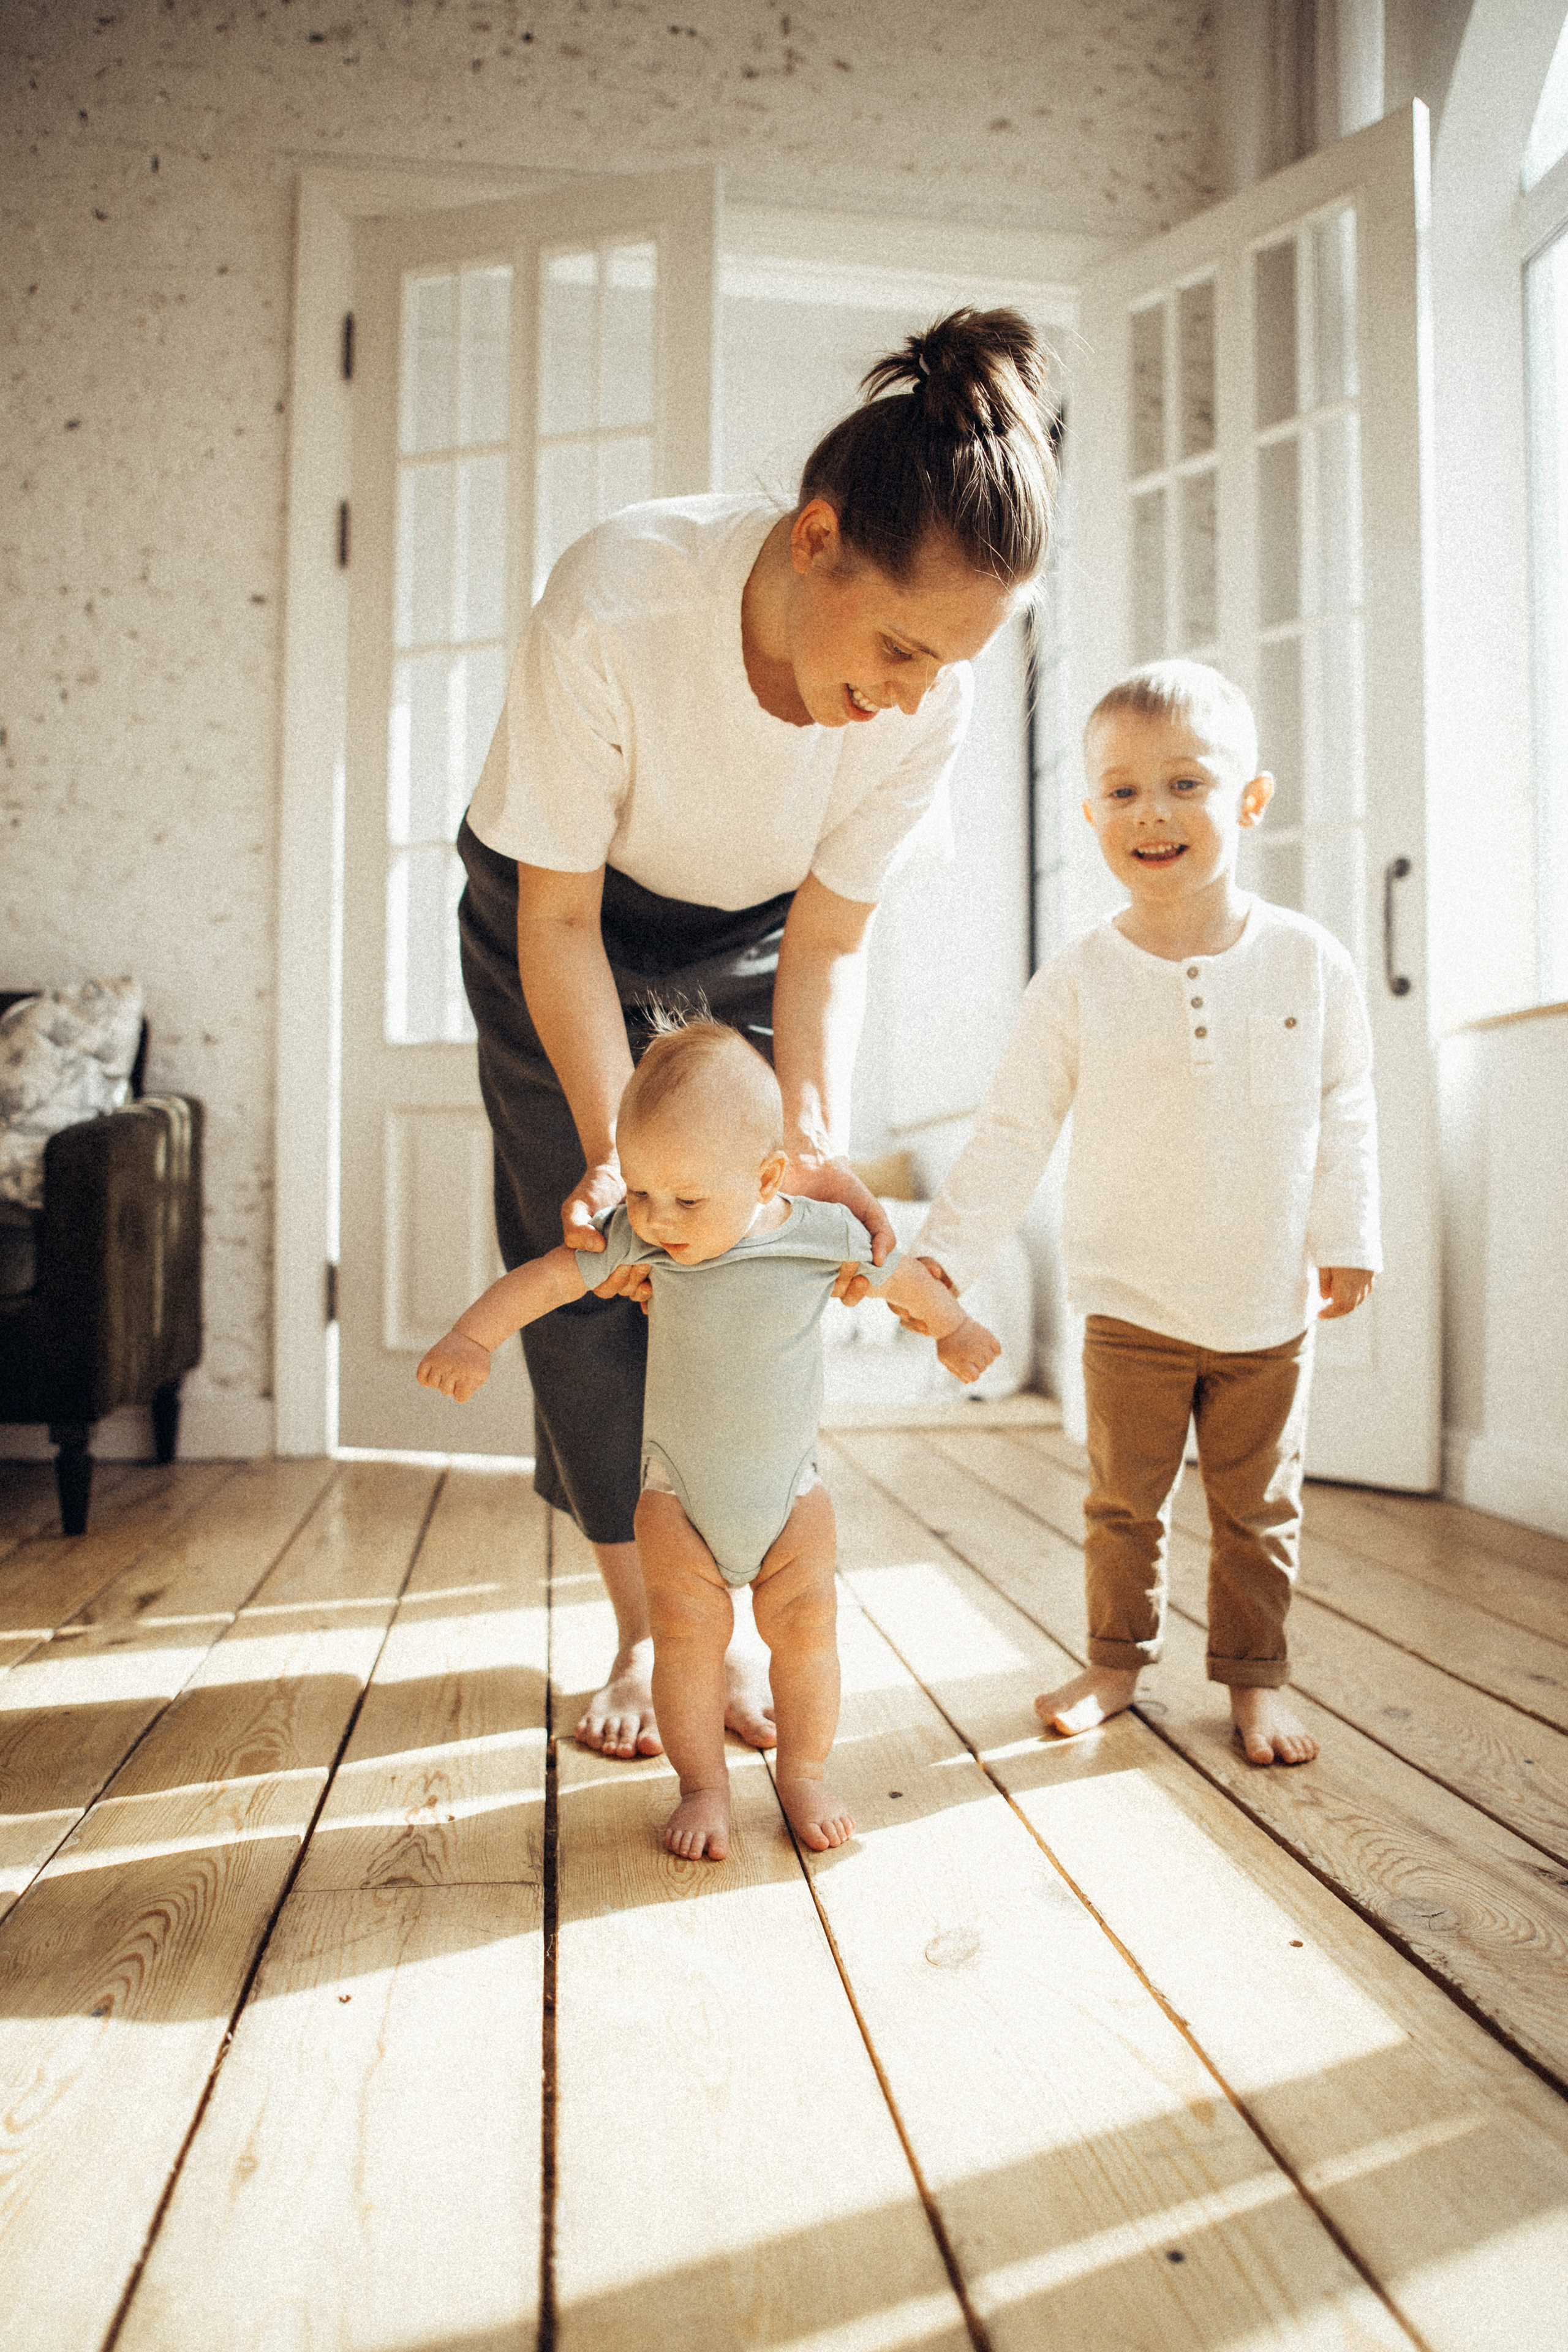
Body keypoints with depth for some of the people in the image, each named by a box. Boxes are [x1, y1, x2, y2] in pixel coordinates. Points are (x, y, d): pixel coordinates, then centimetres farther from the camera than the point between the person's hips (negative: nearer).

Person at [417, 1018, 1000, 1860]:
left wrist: (954, 1331, 18)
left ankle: (804, 1774, 24)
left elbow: (899, 1276, 2)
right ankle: (703, 1786, 17)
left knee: (803, 1627, 3)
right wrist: (471, 1339, -23)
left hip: (789, 1490, 0)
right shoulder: (638, 1239, -16)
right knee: (687, 1632, -3)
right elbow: (547, 1276, -11)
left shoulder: (824, 1235, -17)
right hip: (677, 1492, 0)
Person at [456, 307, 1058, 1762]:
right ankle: (639, 1630, 12)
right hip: (562, 920, -1)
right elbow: (560, 918, -26)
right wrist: (615, 1143, -33)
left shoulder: (929, 690, -26)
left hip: (752, 945, 2)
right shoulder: (612, 606, -36)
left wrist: (813, 1134, -28)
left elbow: (828, 940, -15)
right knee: (587, 1269, -5)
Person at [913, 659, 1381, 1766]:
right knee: (1125, 1498, 13)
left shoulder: (1311, 961, -6)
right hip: (1132, 1308, 0)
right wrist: (946, 1252, -10)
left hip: (1272, 1308, 1)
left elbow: (1345, 1113, 5)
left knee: (1259, 1506, 13)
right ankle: (1119, 1659, 32)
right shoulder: (1078, 983, -10)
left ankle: (1255, 1675, 31)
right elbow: (1013, 1133, -6)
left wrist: (1348, 1237, 5)